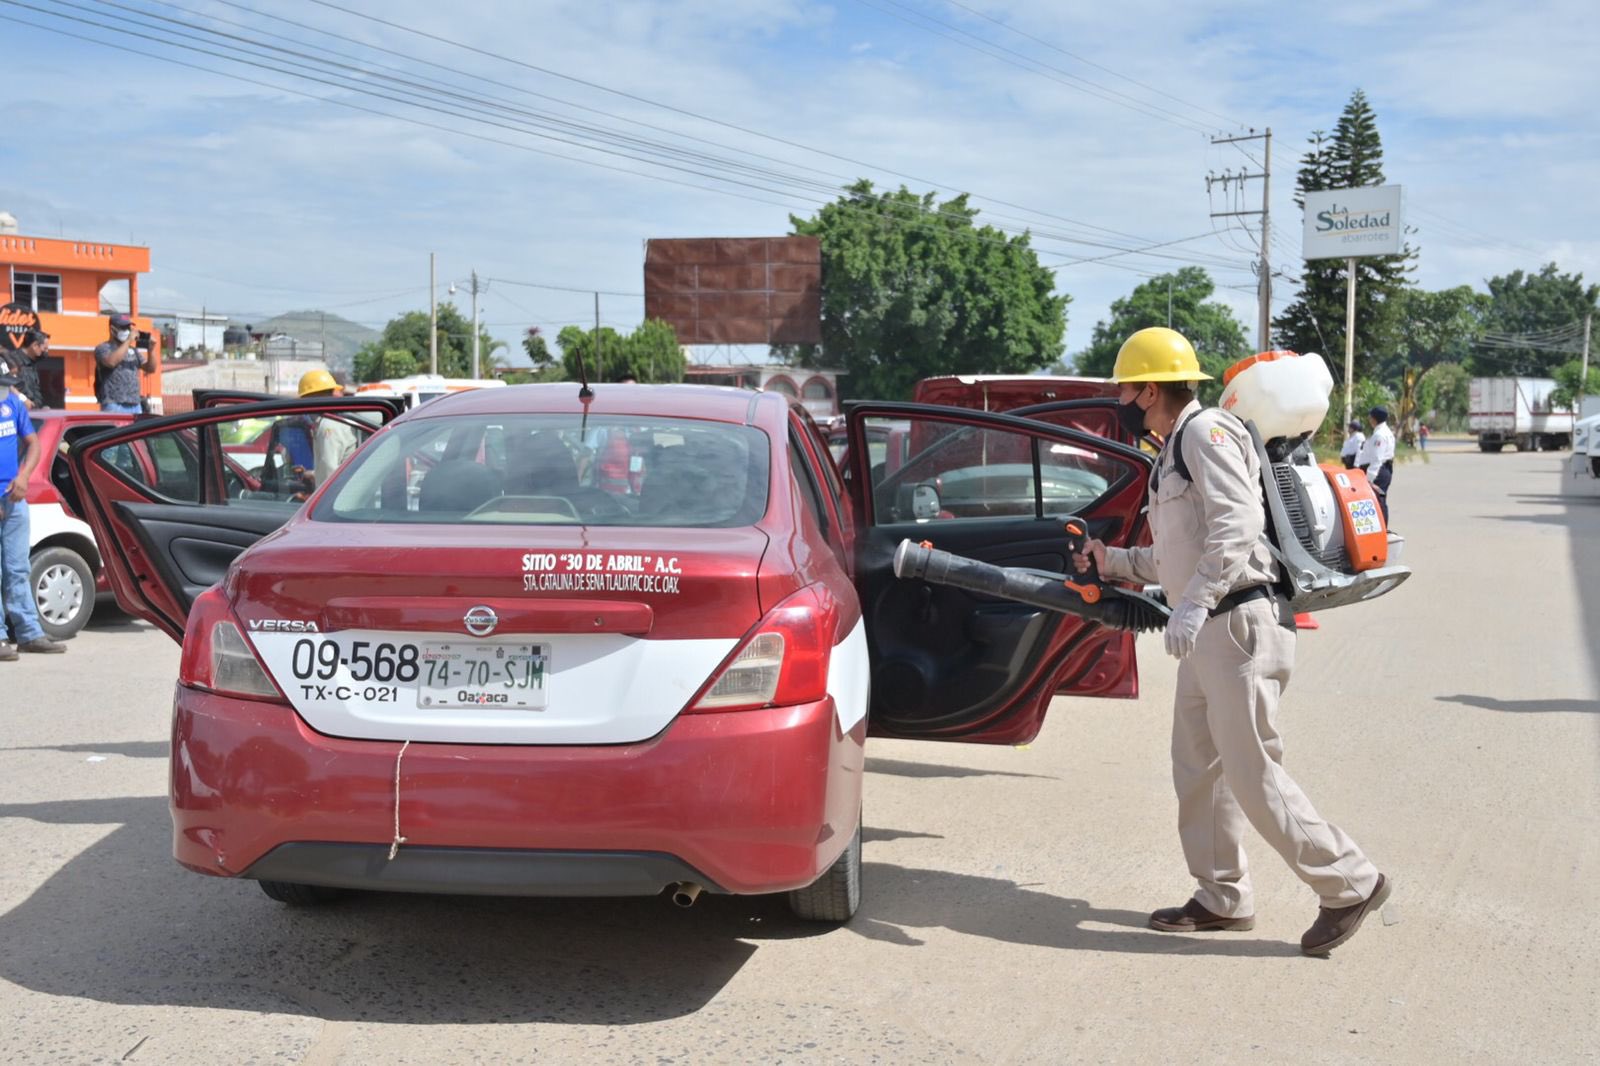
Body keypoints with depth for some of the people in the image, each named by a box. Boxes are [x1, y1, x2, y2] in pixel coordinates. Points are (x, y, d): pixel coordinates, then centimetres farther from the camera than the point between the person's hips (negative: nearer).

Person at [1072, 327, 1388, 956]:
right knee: (1198, 767, 12)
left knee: (1251, 772, -8)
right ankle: (1222, 900, 21)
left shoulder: (1205, 431, -10)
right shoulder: (1174, 450, 21)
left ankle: (1350, 884, 3)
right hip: (1209, 632, 10)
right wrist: (1114, 562, 27)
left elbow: (1234, 526, -24)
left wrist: (1194, 604, -32)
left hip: (1239, 622, -10)